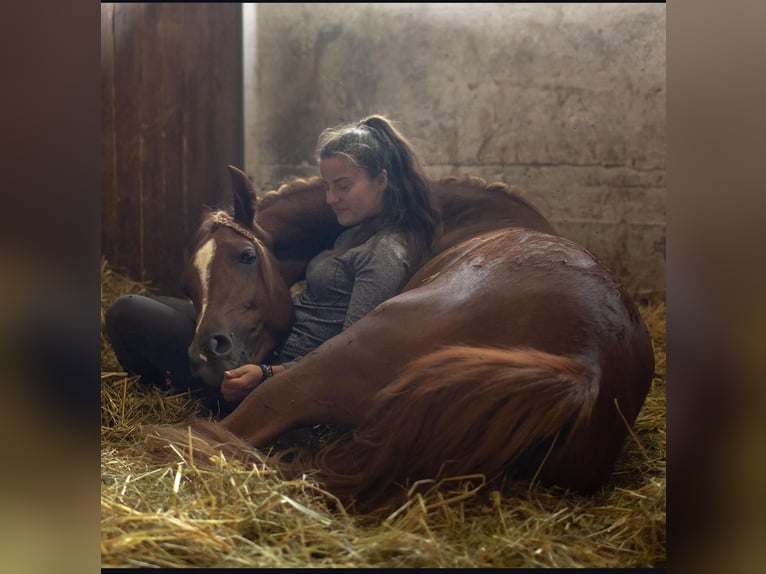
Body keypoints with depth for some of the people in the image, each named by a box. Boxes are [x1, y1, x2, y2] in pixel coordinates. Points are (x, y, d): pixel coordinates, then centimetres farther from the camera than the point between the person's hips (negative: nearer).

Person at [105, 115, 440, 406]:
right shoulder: (359, 232, 11)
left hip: (283, 363, -11)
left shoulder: (386, 254, -19)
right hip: (272, 334, 11)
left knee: (126, 313, -7)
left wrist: (266, 375, -30)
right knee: (131, 308, 18)